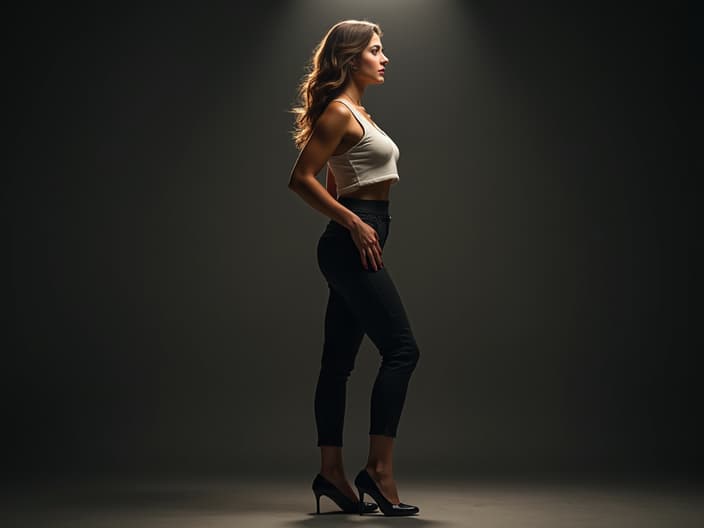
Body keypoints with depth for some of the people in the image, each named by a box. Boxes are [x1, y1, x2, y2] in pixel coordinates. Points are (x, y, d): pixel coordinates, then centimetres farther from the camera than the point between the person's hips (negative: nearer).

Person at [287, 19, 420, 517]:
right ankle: (379, 469, -10)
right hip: (352, 245, -10)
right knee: (402, 349, -11)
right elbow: (301, 178, -17)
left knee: (338, 361, 8)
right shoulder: (339, 112, -10)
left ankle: (332, 471, 12)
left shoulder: (355, 112, 19)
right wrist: (354, 223, -17)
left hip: (356, 246, 10)